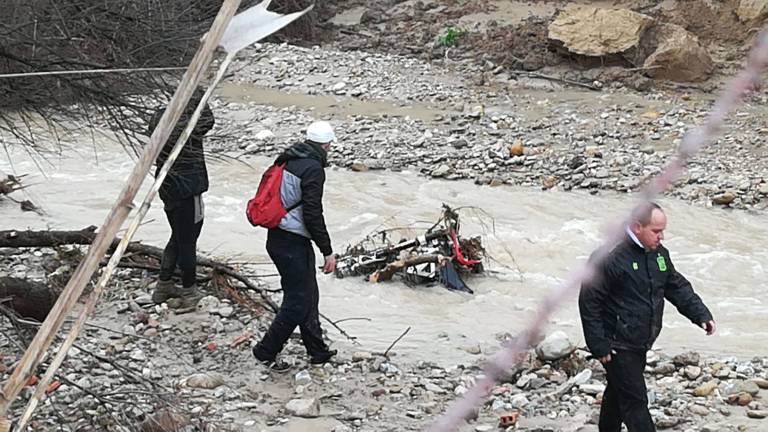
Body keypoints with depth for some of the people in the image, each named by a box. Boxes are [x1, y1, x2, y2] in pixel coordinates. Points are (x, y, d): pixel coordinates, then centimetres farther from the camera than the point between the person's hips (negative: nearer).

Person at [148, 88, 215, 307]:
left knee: (177, 238, 22)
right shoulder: (188, 127, -23)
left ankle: (164, 285, 29)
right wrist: (200, 98, 4)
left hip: (167, 189, 8)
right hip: (187, 191, -8)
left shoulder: (159, 119, -3)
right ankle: (189, 292, 16)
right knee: (188, 241, 5)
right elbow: (208, 120, -3)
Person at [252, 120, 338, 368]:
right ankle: (266, 351, 7)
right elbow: (313, 214, -20)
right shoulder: (313, 169, -17)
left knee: (308, 295, 19)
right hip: (294, 243, -10)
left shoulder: (288, 160, 10)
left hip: (276, 238, 10)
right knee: (298, 302, 1)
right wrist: (327, 251, -14)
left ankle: (318, 352, 28)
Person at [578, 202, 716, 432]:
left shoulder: (659, 254, 5)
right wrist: (599, 346, -18)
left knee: (618, 393, 22)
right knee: (635, 401, -8)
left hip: (640, 344, 8)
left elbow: (678, 287, 17)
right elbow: (589, 301, -18)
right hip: (618, 347, -8)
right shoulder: (611, 258, -21)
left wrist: (701, 314, 4)